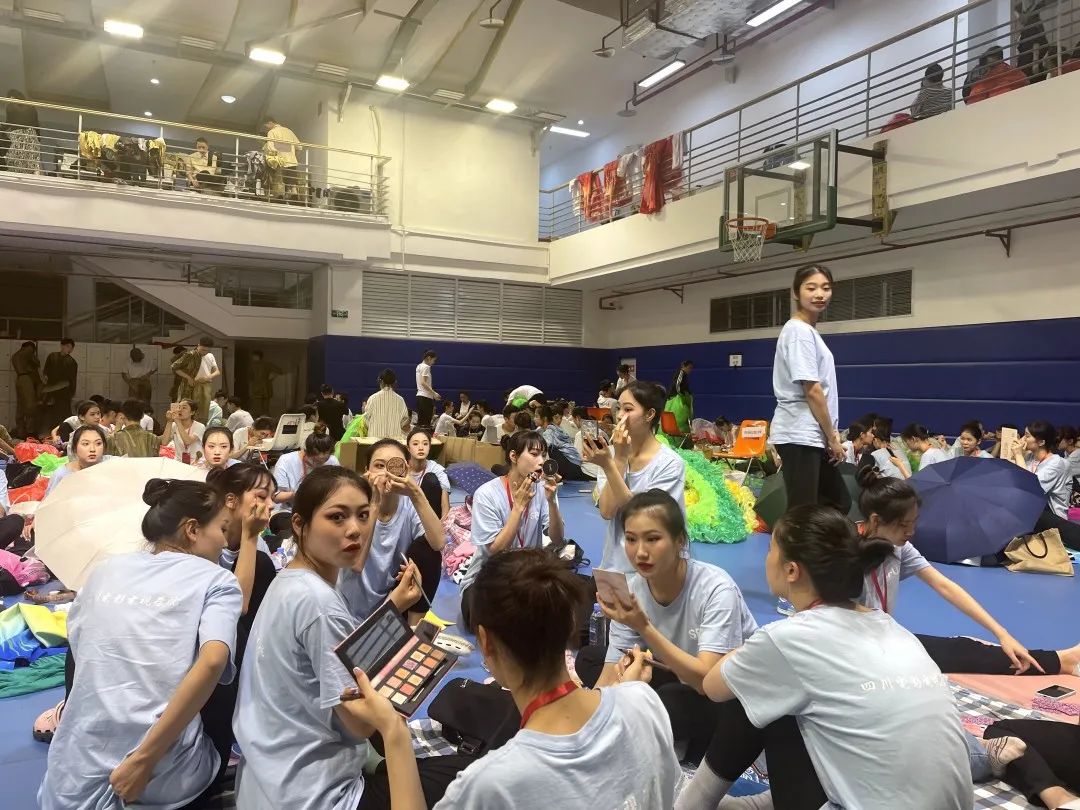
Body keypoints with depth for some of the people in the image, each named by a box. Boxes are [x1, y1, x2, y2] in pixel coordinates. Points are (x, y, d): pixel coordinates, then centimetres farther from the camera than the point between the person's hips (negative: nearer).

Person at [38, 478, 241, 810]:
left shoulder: (105, 569, 10)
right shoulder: (216, 579, -4)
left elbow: (81, 649, 21)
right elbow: (212, 662, -22)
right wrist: (145, 759, -18)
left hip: (78, 772, 4)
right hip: (165, 779, -4)